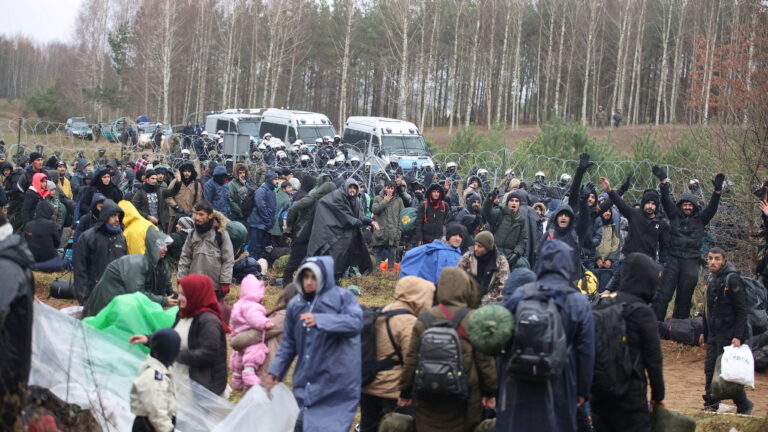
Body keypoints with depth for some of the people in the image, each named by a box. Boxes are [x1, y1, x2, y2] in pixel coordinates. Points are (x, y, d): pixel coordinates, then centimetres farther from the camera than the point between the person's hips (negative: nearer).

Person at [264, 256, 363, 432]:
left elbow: (356, 322, -22)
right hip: (306, 383, 5)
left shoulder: (343, 297, -5)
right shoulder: (295, 304, 9)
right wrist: (275, 371, 11)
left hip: (336, 383, -5)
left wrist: (320, 320, -32)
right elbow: (288, 343, 16)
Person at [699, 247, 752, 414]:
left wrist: (738, 336, -21)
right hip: (713, 335, 8)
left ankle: (744, 406, 8)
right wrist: (704, 332, 20)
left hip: (728, 336, -8)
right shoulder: (711, 279, 11)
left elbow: (742, 310, -16)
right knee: (710, 370, 9)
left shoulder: (732, 279, -14)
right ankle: (711, 405, 19)